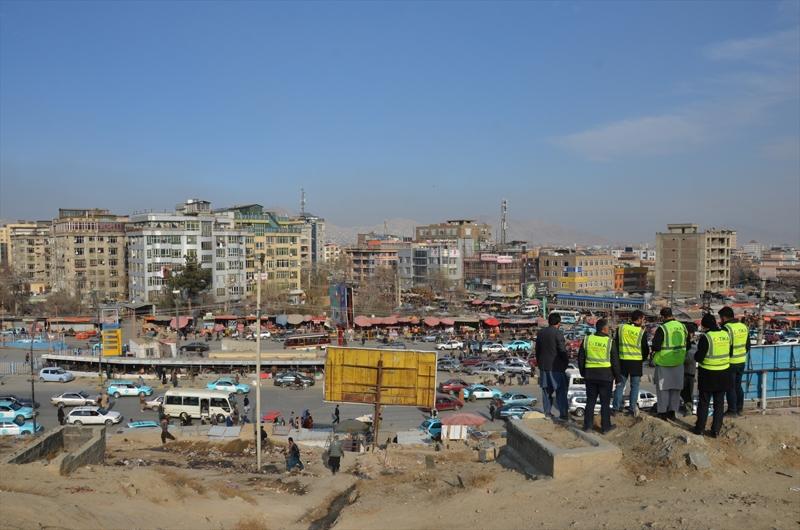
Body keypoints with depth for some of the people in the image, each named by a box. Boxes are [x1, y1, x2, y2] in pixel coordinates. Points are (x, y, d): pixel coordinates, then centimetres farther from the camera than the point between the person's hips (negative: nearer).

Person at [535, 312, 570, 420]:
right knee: (561, 391, 0)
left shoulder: (541, 333, 7)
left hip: (543, 366, 6)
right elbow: (562, 351, -15)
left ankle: (547, 412, 16)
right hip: (556, 367, -6)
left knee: (546, 390, 12)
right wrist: (566, 362, 1)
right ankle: (563, 414, -2)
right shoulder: (558, 333, -14)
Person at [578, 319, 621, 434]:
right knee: (605, 402, 7)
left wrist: (583, 372, 18)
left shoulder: (587, 340, -1)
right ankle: (605, 426, 12)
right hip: (605, 375, -3)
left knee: (590, 400, 13)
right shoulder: (610, 342, -10)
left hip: (590, 375, 3)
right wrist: (618, 377, 5)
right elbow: (615, 361, -6)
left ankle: (587, 425, 16)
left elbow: (580, 358, 5)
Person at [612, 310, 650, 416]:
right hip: (636, 362, -2)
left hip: (622, 361, 2)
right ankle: (633, 408, 7)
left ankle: (617, 407, 9)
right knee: (635, 386, 8)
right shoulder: (641, 332, -7)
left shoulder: (621, 328, 0)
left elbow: (616, 344, 5)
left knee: (620, 385, 9)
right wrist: (642, 359, 18)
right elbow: (645, 349, 0)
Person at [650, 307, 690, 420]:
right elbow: (688, 345, 9)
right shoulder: (682, 327, 0)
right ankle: (672, 411, 22)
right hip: (678, 363, 5)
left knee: (663, 387, 8)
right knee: (676, 388, 16)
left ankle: (662, 412, 11)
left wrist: (654, 351, 2)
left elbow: (655, 346, -19)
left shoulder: (662, 328, -19)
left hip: (663, 363, -5)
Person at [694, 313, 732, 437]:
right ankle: (716, 430, 17)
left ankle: (700, 428, 18)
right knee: (719, 403, 13)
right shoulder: (726, 335, -2)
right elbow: (730, 353, 9)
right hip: (723, 375, 4)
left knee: (704, 402, 10)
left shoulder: (706, 337, -19)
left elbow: (699, 357, -18)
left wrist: (696, 355, 3)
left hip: (708, 375, -4)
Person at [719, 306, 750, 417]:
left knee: (730, 387, 3)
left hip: (730, 363, -7)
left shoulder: (726, 328, -18)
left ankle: (732, 410, 8)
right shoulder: (744, 327, 6)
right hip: (742, 362, 7)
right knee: (738, 386, 17)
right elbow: (748, 345, 13)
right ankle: (739, 409, 24)